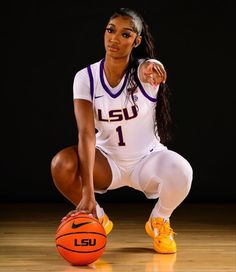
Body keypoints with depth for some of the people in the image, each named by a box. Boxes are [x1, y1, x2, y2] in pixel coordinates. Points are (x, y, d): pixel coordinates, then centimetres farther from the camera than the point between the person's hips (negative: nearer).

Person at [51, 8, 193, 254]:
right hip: (107, 160, 1)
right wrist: (87, 194, -34)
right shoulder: (86, 77, -14)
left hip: (148, 159, -1)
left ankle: (159, 221, 2)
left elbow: (150, 69, -43)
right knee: (62, 164, -30)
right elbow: (86, 134, -23)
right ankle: (98, 219, 2)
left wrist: (150, 67, -71)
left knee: (180, 171, -34)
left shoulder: (145, 72, -16)